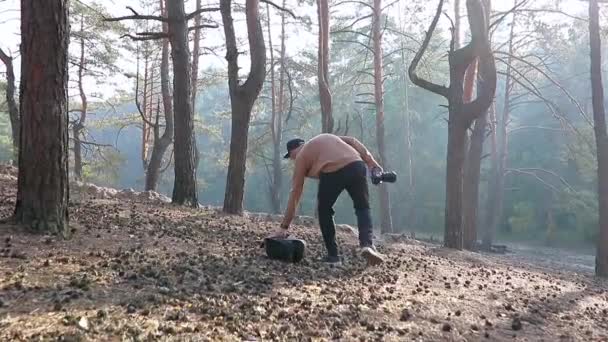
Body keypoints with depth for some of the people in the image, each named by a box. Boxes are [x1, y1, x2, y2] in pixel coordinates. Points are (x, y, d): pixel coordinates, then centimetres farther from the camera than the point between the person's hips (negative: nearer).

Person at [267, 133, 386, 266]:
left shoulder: (301, 156, 21)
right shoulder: (327, 137, 36)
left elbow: (295, 193, 17)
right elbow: (352, 141, 21)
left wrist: (284, 226, 20)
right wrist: (370, 161, 15)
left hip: (332, 173, -3)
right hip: (356, 166, 4)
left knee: (324, 211, 21)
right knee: (362, 208, 19)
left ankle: (333, 255, 17)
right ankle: (367, 244, -5)